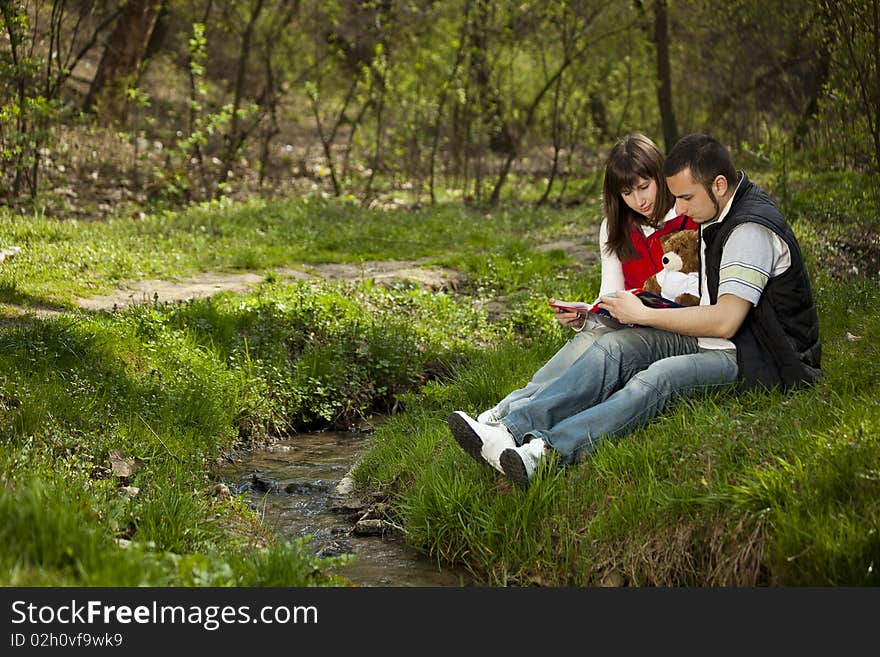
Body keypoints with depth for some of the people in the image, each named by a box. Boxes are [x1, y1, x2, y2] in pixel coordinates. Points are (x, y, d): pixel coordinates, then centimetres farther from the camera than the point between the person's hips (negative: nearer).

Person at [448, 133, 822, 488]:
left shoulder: (751, 229, -20)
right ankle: (513, 431, -28)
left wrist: (643, 314, -17)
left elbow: (725, 322, -26)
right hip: (713, 341, 9)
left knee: (659, 379, -34)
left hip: (755, 360, -9)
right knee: (614, 346, -11)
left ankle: (546, 452, -52)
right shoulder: (716, 212, 12)